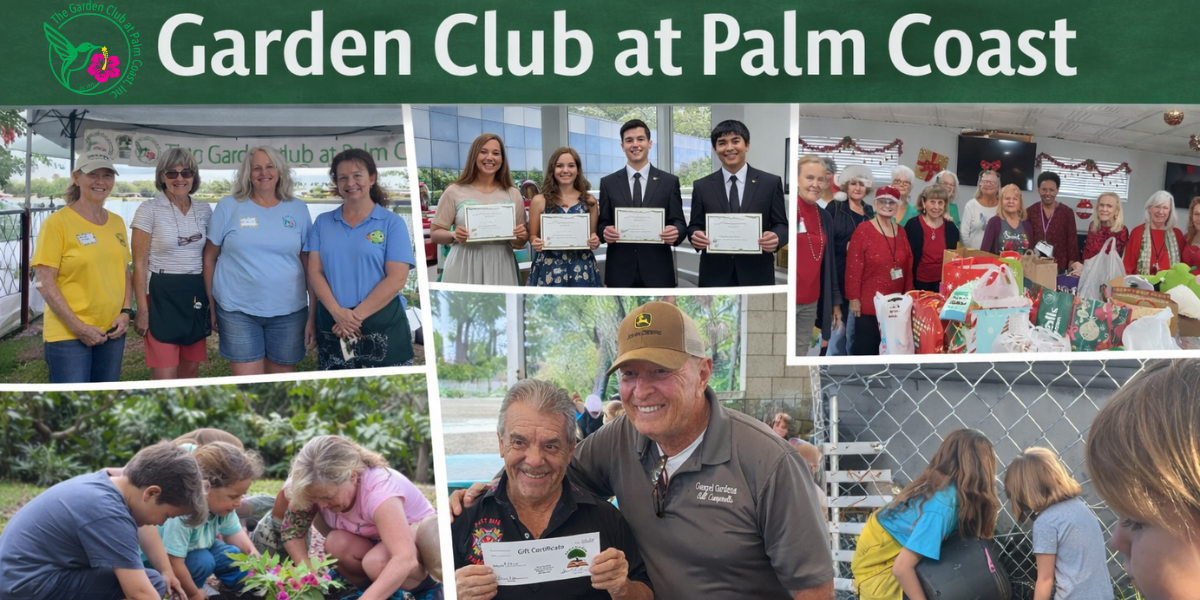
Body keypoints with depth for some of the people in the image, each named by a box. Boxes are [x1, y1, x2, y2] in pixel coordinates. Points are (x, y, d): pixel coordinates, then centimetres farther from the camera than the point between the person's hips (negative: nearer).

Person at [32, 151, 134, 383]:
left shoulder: (117, 222, 9)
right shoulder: (58, 222, -10)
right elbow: (45, 282, -12)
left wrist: (126, 312, -1)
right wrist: (78, 327, -16)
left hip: (111, 332, 6)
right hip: (68, 334, -6)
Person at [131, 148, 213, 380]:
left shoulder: (204, 211, 8)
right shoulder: (149, 210, -6)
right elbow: (139, 264, -7)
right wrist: (142, 309, -12)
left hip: (196, 297, 5)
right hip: (162, 296, -5)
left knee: (191, 372, 10)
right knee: (164, 379, -8)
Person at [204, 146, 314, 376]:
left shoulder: (298, 209, 5)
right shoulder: (228, 206, 0)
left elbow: (310, 264, 6)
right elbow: (209, 258, 5)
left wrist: (313, 313, 3)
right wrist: (212, 305, 4)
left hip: (289, 311, 2)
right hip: (238, 310, -2)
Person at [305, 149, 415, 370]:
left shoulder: (392, 223, 1)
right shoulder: (323, 222, 11)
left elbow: (397, 278, -7)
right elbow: (315, 272, 4)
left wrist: (357, 315, -14)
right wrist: (338, 312, -13)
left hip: (382, 324, -2)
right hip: (332, 323, 3)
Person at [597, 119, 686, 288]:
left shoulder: (669, 181, 7)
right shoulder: (608, 183, 9)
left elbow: (679, 222, 5)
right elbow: (602, 223, 10)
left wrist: (675, 232, -18)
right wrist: (605, 232, -14)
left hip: (658, 271, 0)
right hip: (620, 272, 1)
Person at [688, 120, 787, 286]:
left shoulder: (771, 183, 4)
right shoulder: (701, 186, 7)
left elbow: (781, 224, 4)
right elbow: (694, 225, 8)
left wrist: (775, 237, -19)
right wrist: (696, 235, -16)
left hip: (757, 274, 0)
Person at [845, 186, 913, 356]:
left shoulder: (901, 232, 10)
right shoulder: (863, 230, -9)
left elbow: (908, 266, 13)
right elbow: (853, 267, -11)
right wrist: (854, 298, -13)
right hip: (869, 303, -5)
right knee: (865, 347, -1)